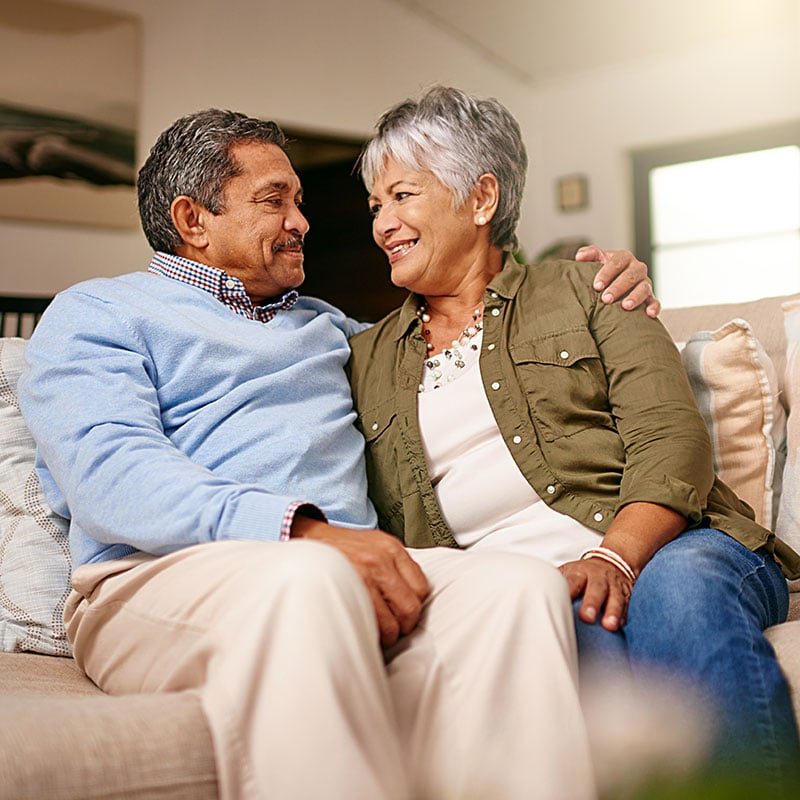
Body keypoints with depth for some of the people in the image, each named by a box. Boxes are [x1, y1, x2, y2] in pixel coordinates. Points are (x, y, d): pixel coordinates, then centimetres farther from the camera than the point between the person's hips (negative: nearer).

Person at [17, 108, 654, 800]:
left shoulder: (321, 324, 34)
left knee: (520, 586, -27)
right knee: (308, 581, -40)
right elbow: (110, 472, -5)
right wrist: (302, 530, -20)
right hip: (168, 578, -4)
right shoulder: (94, 314, 14)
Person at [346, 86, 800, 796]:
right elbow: (381, 525, 16)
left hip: (663, 548, 0)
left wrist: (612, 558, -19)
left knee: (679, 588, -36)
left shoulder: (585, 293, 14)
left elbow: (672, 440, -1)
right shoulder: (367, 360, 22)